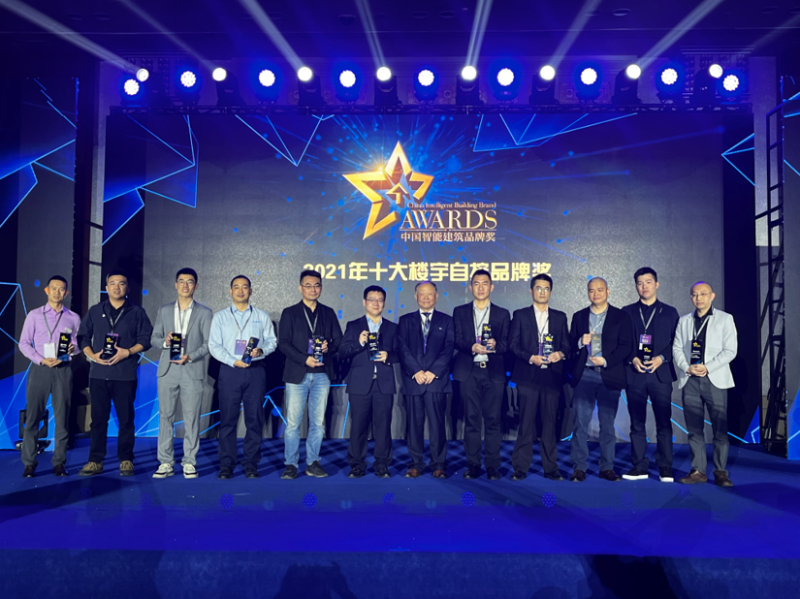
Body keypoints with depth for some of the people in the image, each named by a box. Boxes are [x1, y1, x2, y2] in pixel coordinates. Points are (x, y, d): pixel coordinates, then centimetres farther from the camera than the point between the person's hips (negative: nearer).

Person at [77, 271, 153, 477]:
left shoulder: (137, 312, 5)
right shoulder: (95, 311, 12)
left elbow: (146, 338, 0)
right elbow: (83, 336, 11)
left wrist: (127, 352, -14)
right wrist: (92, 354, -6)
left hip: (125, 374, -2)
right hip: (98, 373, 2)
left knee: (126, 419, 2)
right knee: (98, 418, 5)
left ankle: (125, 460, 11)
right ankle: (95, 461, 12)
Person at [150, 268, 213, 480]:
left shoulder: (204, 313, 5)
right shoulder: (164, 310, 13)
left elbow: (209, 343, 0)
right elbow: (154, 338, 13)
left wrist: (190, 356, -14)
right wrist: (164, 341, -9)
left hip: (193, 371, -2)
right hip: (168, 370, 2)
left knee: (191, 418, 0)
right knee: (165, 416, 3)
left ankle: (189, 462, 8)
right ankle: (165, 462, 10)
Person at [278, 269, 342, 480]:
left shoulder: (328, 313, 12)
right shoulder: (290, 313, 4)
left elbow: (339, 340, 11)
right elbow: (283, 343, -4)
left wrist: (328, 347, -12)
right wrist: (304, 359, -17)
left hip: (322, 374, 3)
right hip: (297, 374, -2)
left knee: (318, 422, 7)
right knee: (293, 422, -1)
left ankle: (312, 463, 17)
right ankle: (291, 464, 9)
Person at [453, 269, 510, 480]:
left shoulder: (502, 314, 11)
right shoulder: (460, 312, 11)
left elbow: (507, 344, 4)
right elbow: (457, 341, 2)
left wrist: (495, 346, -18)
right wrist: (472, 347, -17)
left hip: (494, 372, 0)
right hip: (469, 372, 0)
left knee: (493, 420, 0)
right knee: (471, 419, 3)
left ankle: (492, 466, 8)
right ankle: (473, 465, 11)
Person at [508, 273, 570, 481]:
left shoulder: (560, 317, 14)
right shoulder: (520, 315, 7)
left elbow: (567, 345, 12)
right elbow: (513, 344, 1)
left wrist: (561, 354, -10)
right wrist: (530, 358, -13)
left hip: (552, 376, 2)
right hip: (528, 376, -2)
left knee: (550, 423, 4)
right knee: (526, 423, -1)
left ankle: (551, 468, 13)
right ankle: (520, 468, 5)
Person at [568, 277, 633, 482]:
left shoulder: (620, 316, 6)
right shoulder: (579, 316, 12)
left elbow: (625, 346, -2)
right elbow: (570, 344, 9)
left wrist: (606, 361, -14)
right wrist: (580, 342, -12)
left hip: (609, 376, -1)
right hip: (584, 375, 1)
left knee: (607, 425, 6)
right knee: (580, 423, -1)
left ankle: (607, 468, 15)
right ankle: (579, 468, 4)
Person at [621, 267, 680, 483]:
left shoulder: (669, 312, 9)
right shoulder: (627, 312, 10)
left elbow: (676, 343, 4)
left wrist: (661, 358, -11)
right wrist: (632, 359, -10)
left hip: (661, 373, -1)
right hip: (634, 374, 1)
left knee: (664, 422, 0)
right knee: (637, 423, 4)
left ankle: (665, 468, 8)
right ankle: (639, 467, 11)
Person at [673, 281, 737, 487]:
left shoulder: (725, 319, 6)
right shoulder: (684, 321, 15)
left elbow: (730, 350, -2)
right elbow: (677, 349, 9)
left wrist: (707, 367, -12)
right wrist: (687, 368, -8)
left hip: (715, 379, -3)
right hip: (689, 380, 3)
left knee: (720, 428, -2)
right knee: (694, 429, 4)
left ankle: (720, 471, 8)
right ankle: (698, 471, 10)